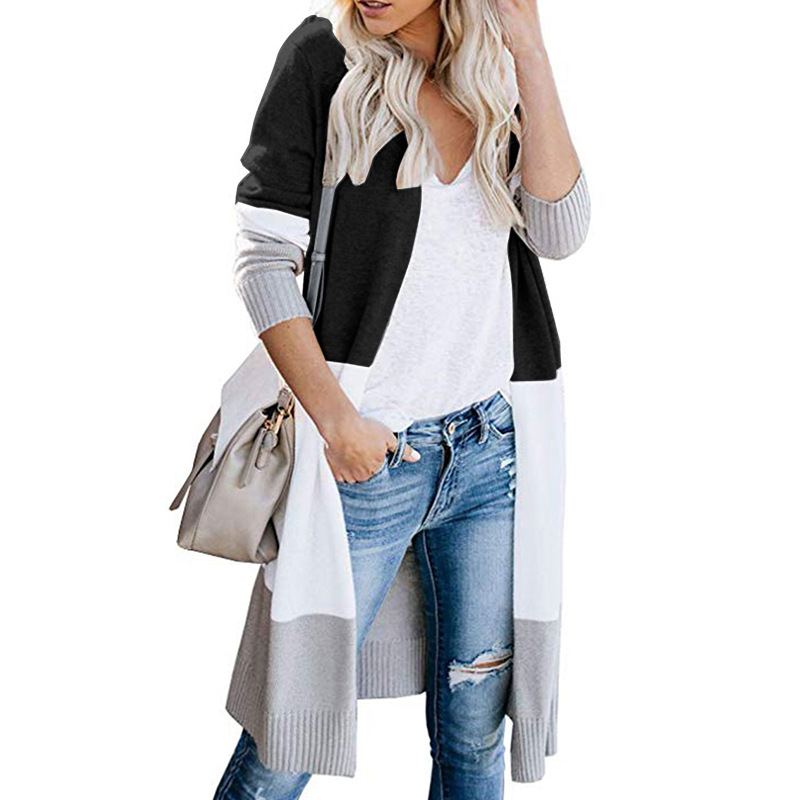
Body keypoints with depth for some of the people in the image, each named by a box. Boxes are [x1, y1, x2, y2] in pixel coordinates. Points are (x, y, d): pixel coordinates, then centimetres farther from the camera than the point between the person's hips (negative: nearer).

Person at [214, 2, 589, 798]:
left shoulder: (501, 74, 8)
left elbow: (560, 232, -6)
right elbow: (262, 256, -5)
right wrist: (335, 417, -12)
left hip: (493, 449, 4)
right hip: (367, 453, -3)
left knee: (477, 731, 11)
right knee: (294, 730, 2)